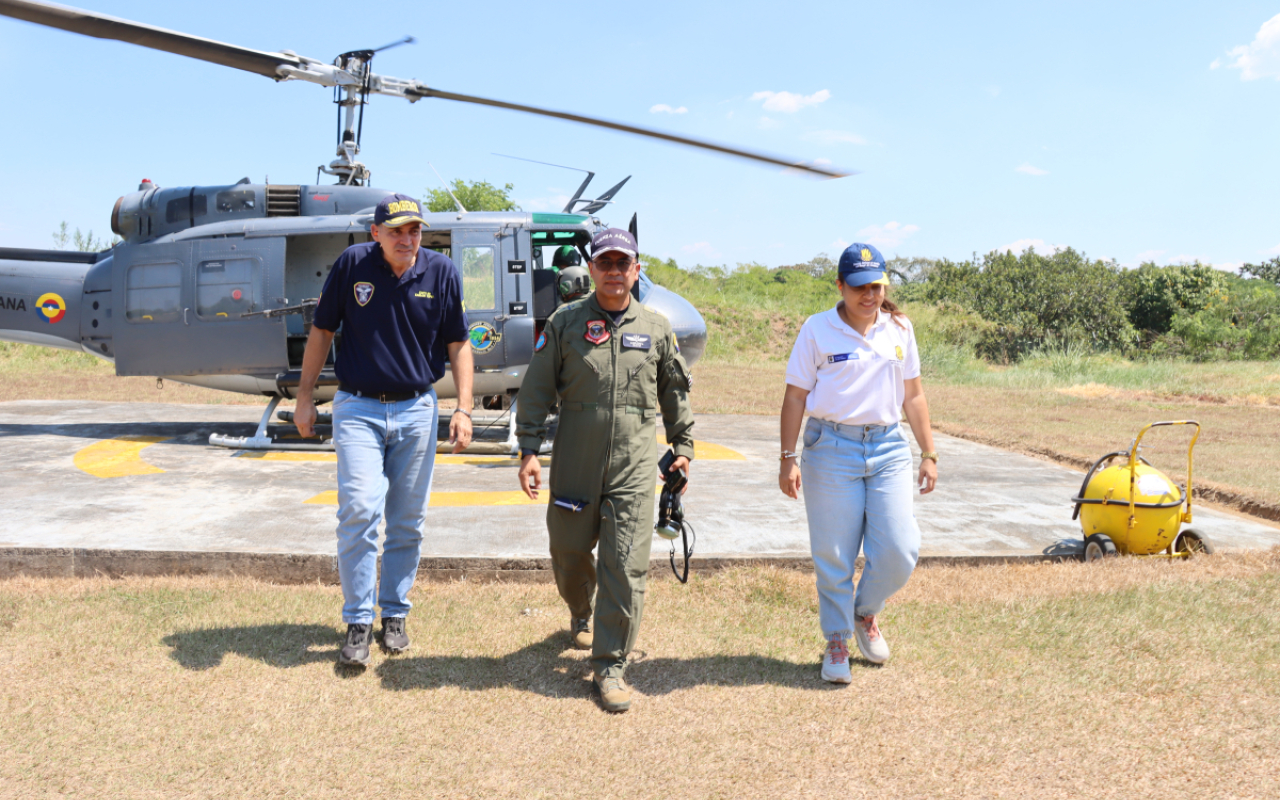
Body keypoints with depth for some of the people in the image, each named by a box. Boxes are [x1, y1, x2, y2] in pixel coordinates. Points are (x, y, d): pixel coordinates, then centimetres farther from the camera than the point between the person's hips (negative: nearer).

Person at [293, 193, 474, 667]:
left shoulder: (442, 272, -2)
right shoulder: (352, 264, -5)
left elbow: (457, 344, 5)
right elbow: (322, 331, 5)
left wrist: (464, 409, -2)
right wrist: (305, 396, 5)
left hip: (417, 410, 2)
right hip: (358, 408, -1)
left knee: (408, 520, 7)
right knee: (359, 510, -11)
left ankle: (395, 614, 22)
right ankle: (358, 621, 2)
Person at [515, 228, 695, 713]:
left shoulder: (656, 328, 8)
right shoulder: (565, 323, 3)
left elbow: (675, 392, 18)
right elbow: (536, 389, 4)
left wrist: (683, 446, 19)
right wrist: (529, 450, -2)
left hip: (634, 467, 0)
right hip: (574, 463, 0)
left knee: (626, 567, -6)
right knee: (569, 553, 13)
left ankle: (610, 665, 4)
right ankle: (580, 614, 46)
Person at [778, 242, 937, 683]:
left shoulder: (899, 328, 9)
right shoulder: (817, 330, -2)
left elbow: (913, 396, 15)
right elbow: (795, 397, -2)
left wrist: (928, 453, 12)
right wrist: (788, 458, -6)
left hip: (889, 447, 3)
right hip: (832, 448, -3)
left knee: (900, 551, -3)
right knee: (834, 557, 1)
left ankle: (866, 613, 27)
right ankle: (836, 642, 20)